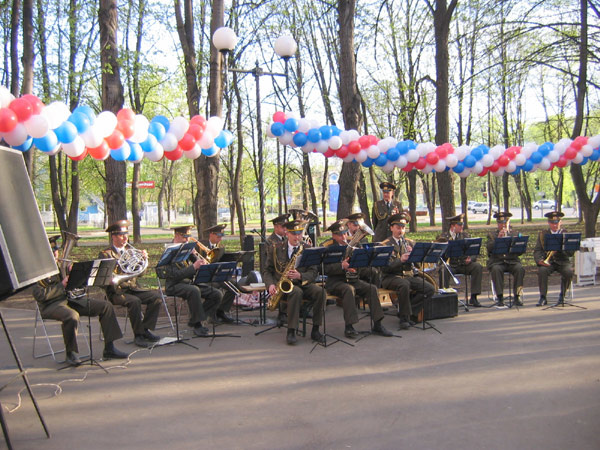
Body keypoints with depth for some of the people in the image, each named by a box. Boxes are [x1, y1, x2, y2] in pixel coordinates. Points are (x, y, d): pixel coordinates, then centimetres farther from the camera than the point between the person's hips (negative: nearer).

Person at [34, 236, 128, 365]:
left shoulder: (60, 264, 15)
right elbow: (40, 295, -18)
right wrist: (61, 285, -18)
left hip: (70, 298, 8)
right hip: (51, 305, -8)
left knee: (106, 306, -5)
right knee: (72, 315, -41)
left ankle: (109, 348, -3)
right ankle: (70, 353, -15)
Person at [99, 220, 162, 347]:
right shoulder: (105, 254, 0)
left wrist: (143, 259, -4)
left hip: (133, 288, 6)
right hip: (117, 291, -6)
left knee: (155, 296, -17)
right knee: (134, 301, -33)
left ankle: (146, 329, -10)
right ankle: (138, 335, -20)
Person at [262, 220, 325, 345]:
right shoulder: (275, 248, 4)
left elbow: (313, 272, -1)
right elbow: (267, 270, 7)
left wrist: (300, 276, -22)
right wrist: (270, 284, -13)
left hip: (302, 283, 2)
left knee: (319, 291, -27)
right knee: (296, 292, -35)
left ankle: (315, 330, -16)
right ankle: (291, 332, -27)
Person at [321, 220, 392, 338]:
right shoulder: (327, 246, -3)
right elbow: (325, 268, -15)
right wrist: (342, 266, -30)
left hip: (352, 279, 5)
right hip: (335, 281, -5)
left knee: (372, 288, -17)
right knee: (349, 289, -35)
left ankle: (377, 325, -13)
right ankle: (348, 327, -29)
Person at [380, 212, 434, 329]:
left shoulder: (410, 243, 14)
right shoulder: (385, 245, -3)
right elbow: (385, 268, -15)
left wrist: (413, 254, -15)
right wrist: (400, 260, -28)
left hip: (409, 276, 5)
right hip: (391, 277, -5)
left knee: (430, 289, -15)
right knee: (404, 285, -37)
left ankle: (406, 309, -3)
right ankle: (404, 318, -20)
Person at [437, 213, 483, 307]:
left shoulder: (465, 235, 14)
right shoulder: (443, 237, 3)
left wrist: (470, 259, -14)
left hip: (464, 264, 3)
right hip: (450, 265, -3)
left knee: (478, 267, -23)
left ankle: (473, 297, -17)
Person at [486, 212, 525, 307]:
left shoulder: (515, 234, 17)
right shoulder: (491, 235, 14)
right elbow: (489, 248, -6)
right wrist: (498, 238, -13)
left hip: (512, 261, 1)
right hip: (496, 262, -1)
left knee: (520, 269, -29)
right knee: (496, 270, -34)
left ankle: (517, 296, -21)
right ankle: (500, 298, -29)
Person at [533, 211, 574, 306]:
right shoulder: (543, 234, 10)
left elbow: (570, 253, 0)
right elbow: (537, 251, 1)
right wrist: (539, 260, -20)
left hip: (562, 261, 0)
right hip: (547, 261, 0)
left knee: (569, 272, -31)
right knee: (542, 270, -32)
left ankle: (562, 297, -11)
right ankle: (543, 298, -20)